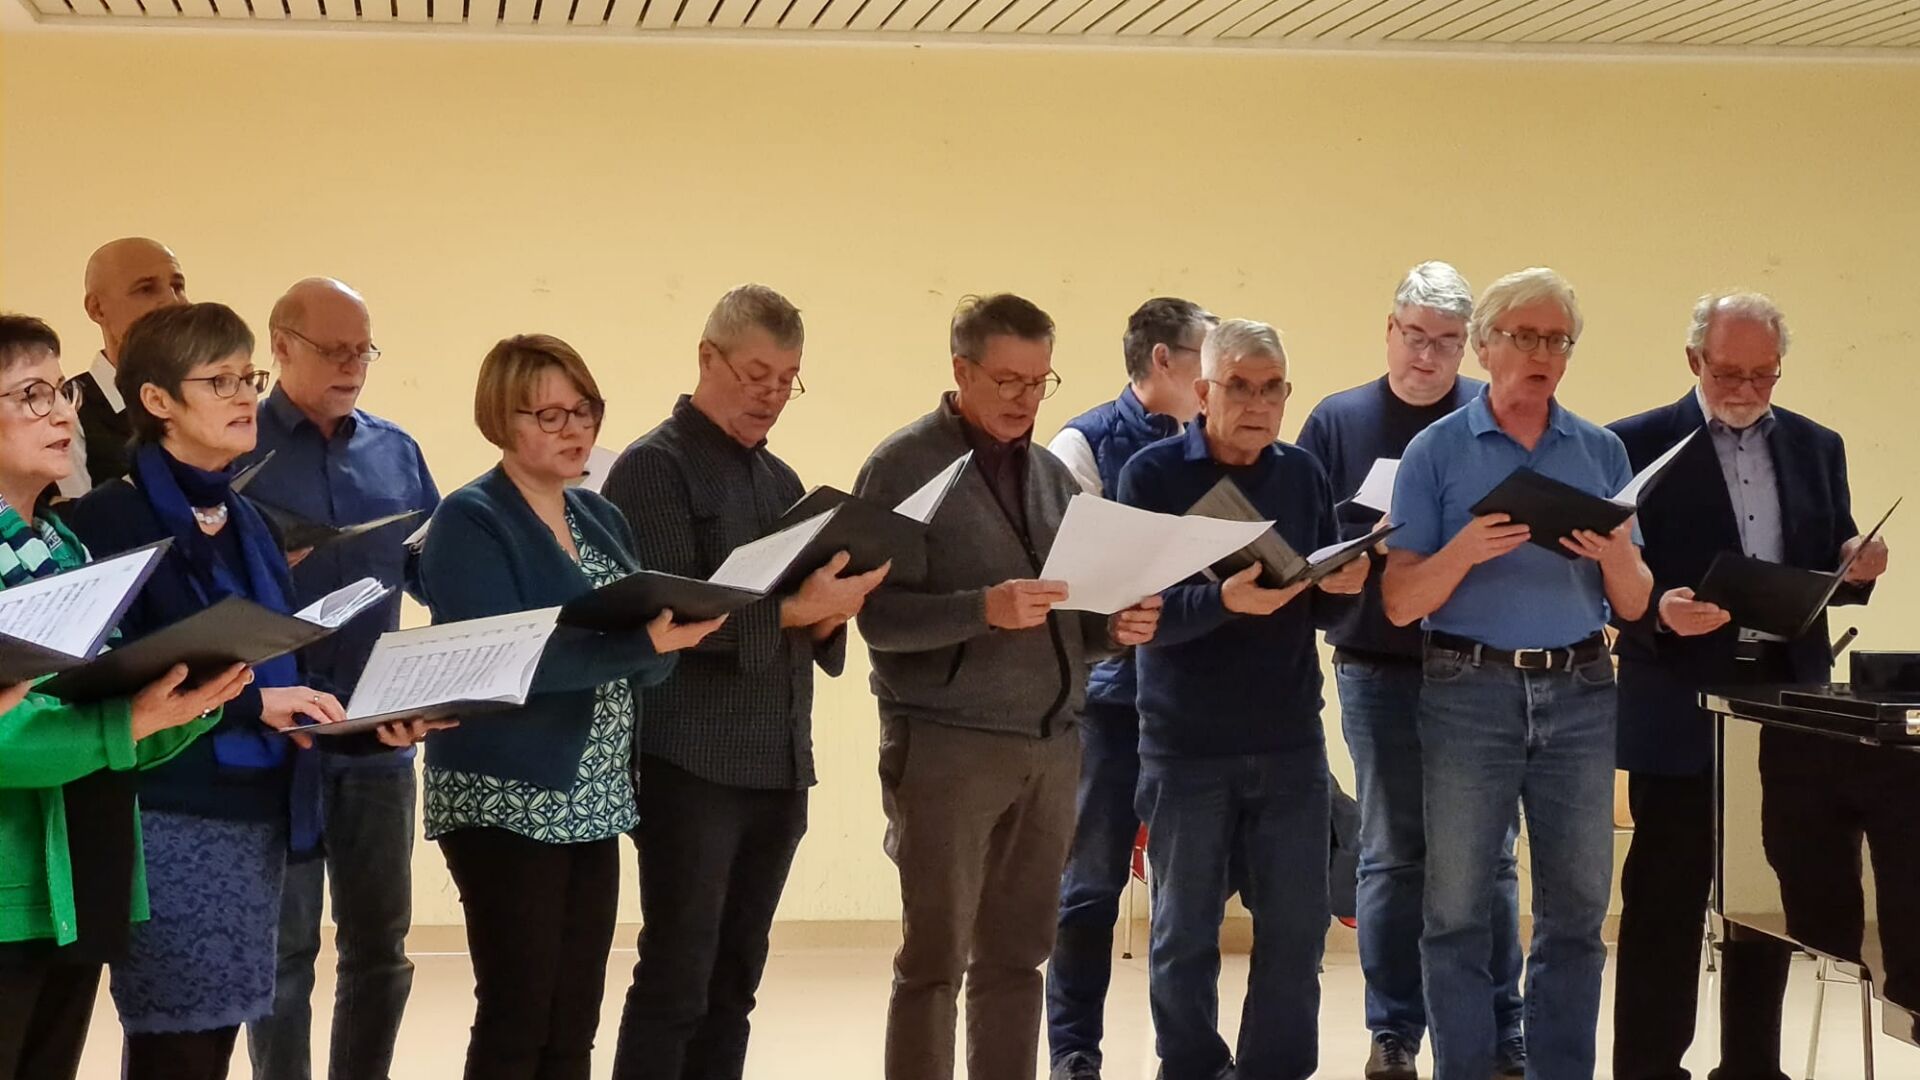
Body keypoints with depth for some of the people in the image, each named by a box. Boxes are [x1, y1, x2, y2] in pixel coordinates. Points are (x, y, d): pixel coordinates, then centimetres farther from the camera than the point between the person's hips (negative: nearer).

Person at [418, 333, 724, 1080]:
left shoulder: (602, 520, 13)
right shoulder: (470, 521, -8)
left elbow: (642, 661, 11)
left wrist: (674, 633, -12)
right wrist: (641, 644, -28)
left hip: (592, 803, 7)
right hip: (507, 803, -7)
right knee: (517, 1017, -5)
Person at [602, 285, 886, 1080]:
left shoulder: (781, 480, 17)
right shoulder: (654, 468, -5)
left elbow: (807, 605, 15)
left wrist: (830, 612, -7)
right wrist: (790, 611, -22)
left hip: (779, 768, 7)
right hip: (691, 768, -7)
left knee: (732, 986, 9)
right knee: (674, 984, -5)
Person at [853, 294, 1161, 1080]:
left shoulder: (1053, 475, 14)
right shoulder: (902, 467, -4)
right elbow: (879, 615, -13)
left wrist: (1116, 627, -4)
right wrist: (983, 610, -27)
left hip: (1052, 743, 6)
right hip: (945, 744, -6)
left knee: (1016, 956, 9)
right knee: (934, 959, 0)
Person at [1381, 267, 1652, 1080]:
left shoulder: (1603, 452, 9)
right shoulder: (1436, 451, 1)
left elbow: (1634, 606, 8)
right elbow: (1400, 604, -3)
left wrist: (1617, 554, -13)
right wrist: (1465, 551, -21)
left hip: (1580, 692, 3)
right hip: (1469, 690, -2)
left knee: (1576, 910, 4)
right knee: (1458, 911, 0)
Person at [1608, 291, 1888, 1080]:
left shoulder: (1817, 447, 11)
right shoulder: (1638, 444, -3)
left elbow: (1827, 571, 13)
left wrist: (1857, 570, -9)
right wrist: (1657, 609, -26)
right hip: (1682, 709, -4)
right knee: (1666, 902, -1)